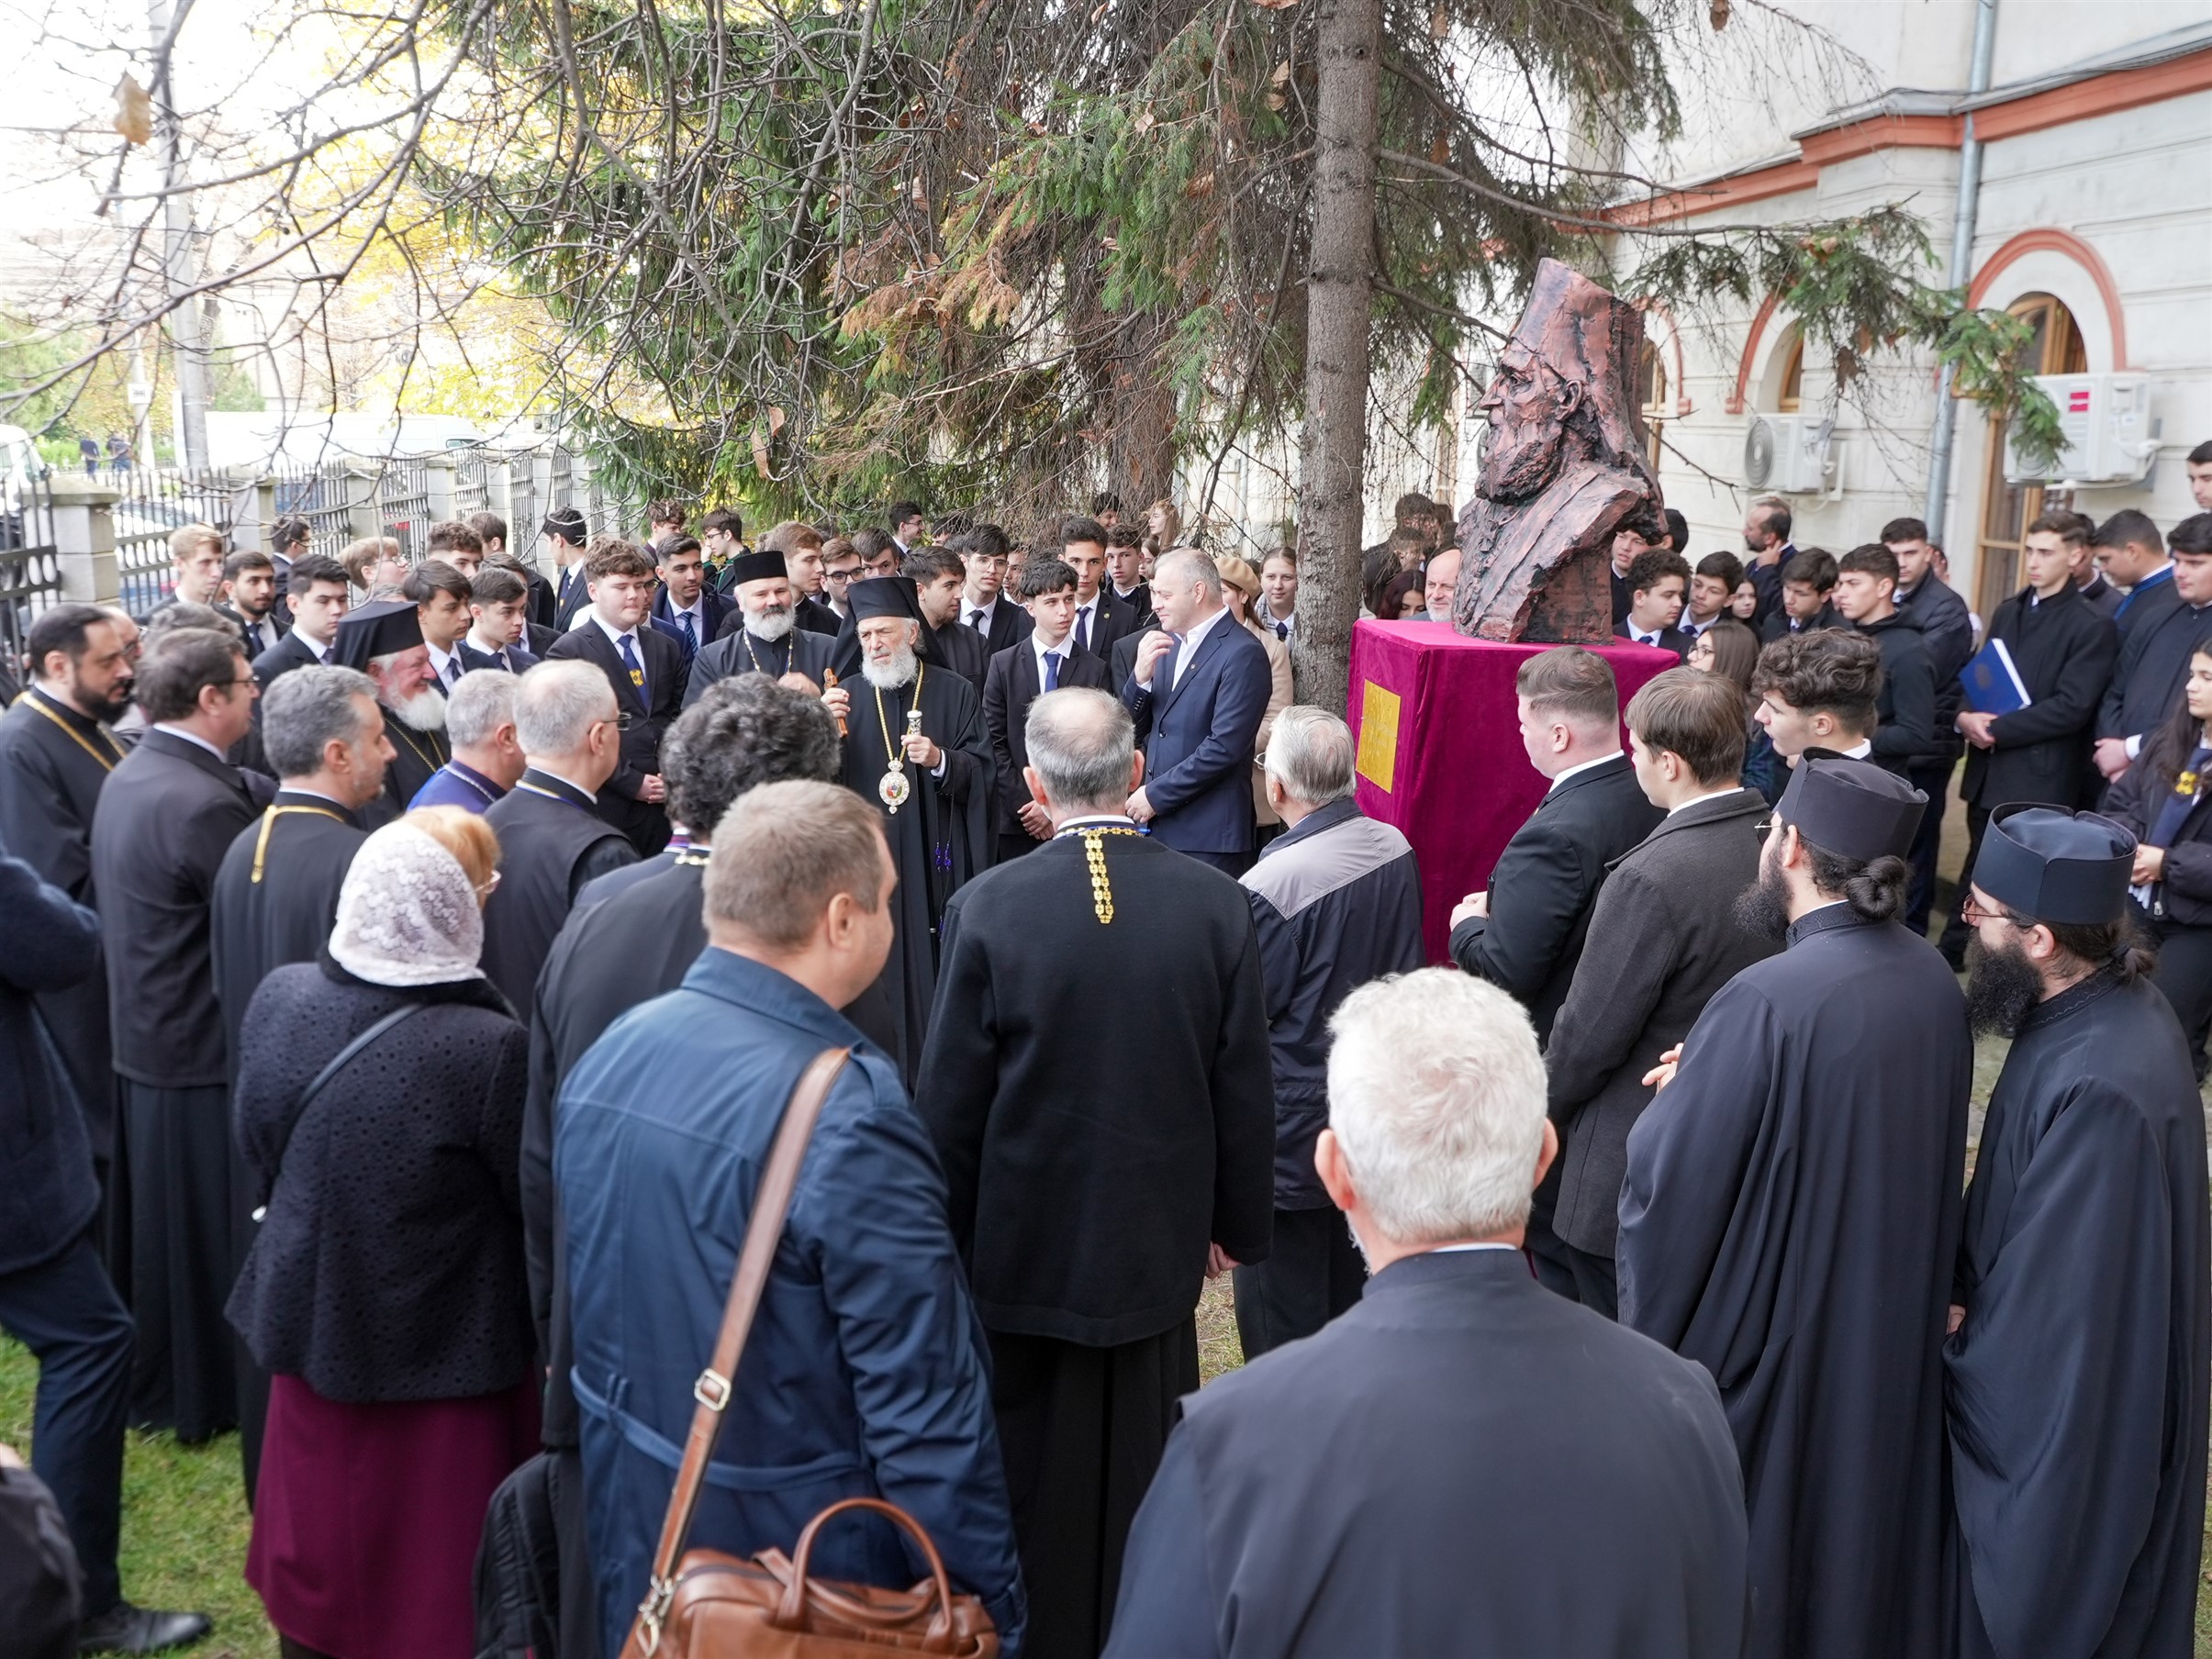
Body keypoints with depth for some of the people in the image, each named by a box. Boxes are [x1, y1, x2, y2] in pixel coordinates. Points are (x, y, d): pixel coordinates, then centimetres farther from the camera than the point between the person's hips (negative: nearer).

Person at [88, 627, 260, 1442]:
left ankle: (162, 1384, 39)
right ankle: (215, 1396, 21)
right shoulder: (202, 801, -26)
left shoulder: (128, 776, 5)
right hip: (204, 1048, -10)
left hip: (142, 1031, 10)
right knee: (217, 1226, 6)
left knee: (161, 1217, 22)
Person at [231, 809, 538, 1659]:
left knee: (321, 1562, 26)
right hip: (444, 1349, -5)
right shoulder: (490, 1046, -29)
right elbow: (533, 1200, -17)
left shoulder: (279, 998, -12)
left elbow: (258, 1153, 3)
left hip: (309, 1324, 5)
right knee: (443, 1581, 16)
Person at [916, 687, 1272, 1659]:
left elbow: (949, 1100, -11)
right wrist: (1236, 1223, 10)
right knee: (1144, 1485, 19)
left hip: (1020, 1250, -1)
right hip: (1157, 1246, 2)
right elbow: (1245, 1091, -4)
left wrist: (944, 1242, 2)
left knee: (1030, 1482, 18)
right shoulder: (1215, 904, -11)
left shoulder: (989, 906, -17)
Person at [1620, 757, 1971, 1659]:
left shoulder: (1770, 1000, -28)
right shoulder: (1933, 978, -5)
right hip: (1892, 1320, 7)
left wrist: (1679, 1097, -4)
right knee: (1859, 1512, 26)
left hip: (1765, 1331, -7)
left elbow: (1666, 1183, -24)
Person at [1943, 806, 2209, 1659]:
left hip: (2067, 1417, -8)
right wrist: (1967, 1292, -5)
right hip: (2064, 1373, 8)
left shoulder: (2101, 1087, -36)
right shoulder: (2109, 1005, -6)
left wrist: (1956, 1352, -11)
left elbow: (2053, 1304, -27)